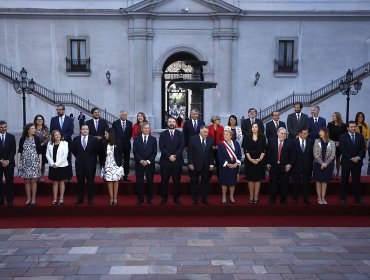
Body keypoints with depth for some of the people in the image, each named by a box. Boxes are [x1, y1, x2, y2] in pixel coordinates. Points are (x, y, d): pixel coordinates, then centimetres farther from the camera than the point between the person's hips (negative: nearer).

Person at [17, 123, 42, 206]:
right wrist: (18, 162, -2)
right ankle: (28, 199, 14)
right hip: (25, 162, 1)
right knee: (26, 181, 5)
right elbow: (19, 151, 5)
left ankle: (33, 199, 8)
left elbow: (39, 152, 2)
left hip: (34, 162, -1)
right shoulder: (22, 139, 3)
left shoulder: (36, 139, 1)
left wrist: (40, 163, -3)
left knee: (33, 181, 0)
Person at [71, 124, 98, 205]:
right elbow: (73, 150, 13)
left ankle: (90, 199, 13)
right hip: (79, 163, 1)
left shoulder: (93, 139, -1)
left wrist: (93, 160, 7)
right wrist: (78, 157, 10)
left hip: (90, 163, -1)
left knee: (90, 182, 4)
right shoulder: (76, 139, 3)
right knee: (80, 182, 7)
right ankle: (80, 198, 16)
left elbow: (95, 151, 6)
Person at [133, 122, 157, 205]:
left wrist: (148, 161, -10)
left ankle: (150, 199, 13)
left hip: (150, 163, 0)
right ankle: (140, 198, 12)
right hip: (139, 163, 0)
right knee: (139, 182, 1)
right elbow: (135, 152, -1)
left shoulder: (153, 139, 5)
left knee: (150, 181, 3)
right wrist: (141, 160, -11)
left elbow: (154, 152, 1)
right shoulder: (137, 139, 4)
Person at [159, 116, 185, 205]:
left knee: (177, 181, 5)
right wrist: (169, 156, -15)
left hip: (177, 161, 1)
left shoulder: (180, 134, 8)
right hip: (165, 161, -1)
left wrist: (175, 155, -14)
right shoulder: (163, 134, 6)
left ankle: (176, 198, 15)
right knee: (164, 181, 3)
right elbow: (161, 147, -4)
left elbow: (182, 146, -2)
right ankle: (164, 198, 13)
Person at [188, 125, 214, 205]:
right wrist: (190, 163, -10)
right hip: (195, 165, -2)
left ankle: (204, 199, 20)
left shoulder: (210, 140, 3)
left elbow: (211, 153, 5)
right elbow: (190, 153, -5)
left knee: (205, 183, 9)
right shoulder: (193, 139, -5)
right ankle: (195, 199, 18)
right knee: (194, 183, 7)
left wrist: (211, 164, 1)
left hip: (206, 166, 2)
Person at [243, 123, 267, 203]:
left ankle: (256, 197, 8)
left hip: (260, 161, 0)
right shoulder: (247, 137, 2)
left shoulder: (262, 137, 2)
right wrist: (251, 159, -14)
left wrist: (259, 159, -13)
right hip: (249, 161, 0)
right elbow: (246, 150, -3)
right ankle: (251, 197, 11)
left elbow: (264, 150, -1)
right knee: (250, 179, 4)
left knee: (258, 179, 2)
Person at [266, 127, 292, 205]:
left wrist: (290, 164, -7)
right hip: (273, 166, 0)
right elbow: (268, 152, 3)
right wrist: (268, 163, -1)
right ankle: (272, 199, 21)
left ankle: (283, 199, 21)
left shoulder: (289, 142, -1)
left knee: (284, 184, 6)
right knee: (272, 183, 7)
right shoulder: (271, 141, 1)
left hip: (285, 167, 0)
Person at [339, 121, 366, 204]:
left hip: (357, 162, 2)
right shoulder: (343, 137, -4)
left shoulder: (360, 136, 6)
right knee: (344, 181, 6)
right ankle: (342, 198, 14)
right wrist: (351, 158, -15)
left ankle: (358, 198, 15)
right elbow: (343, 150, -10)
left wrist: (358, 157, -12)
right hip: (346, 162, -2)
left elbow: (363, 149, 3)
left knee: (356, 181, 6)